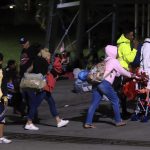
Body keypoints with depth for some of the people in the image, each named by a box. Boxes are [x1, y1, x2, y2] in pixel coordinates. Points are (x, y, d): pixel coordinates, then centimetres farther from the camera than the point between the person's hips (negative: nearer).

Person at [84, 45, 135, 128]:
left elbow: (116, 73, 33)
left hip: (96, 83, 7)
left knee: (94, 103, 5)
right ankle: (118, 121, 13)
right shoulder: (114, 61, 4)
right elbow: (121, 71, 12)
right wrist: (130, 75, 28)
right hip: (105, 83, -7)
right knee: (115, 101, 7)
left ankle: (88, 122, 0)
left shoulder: (106, 61, 28)